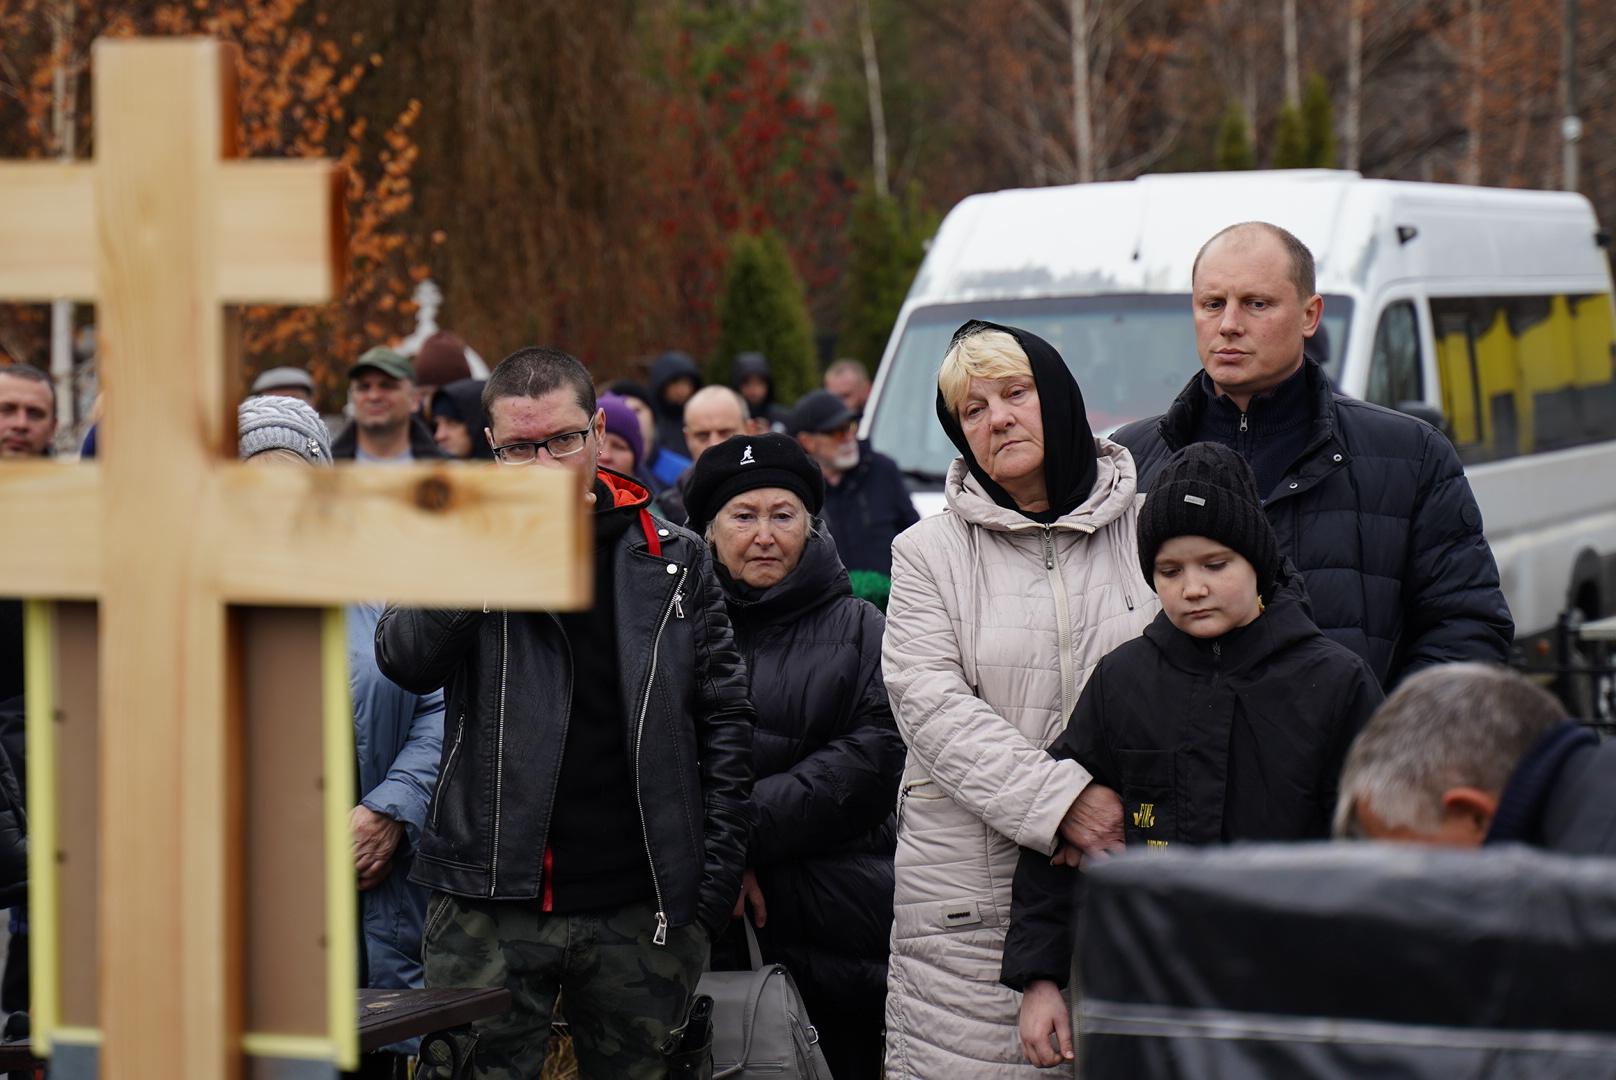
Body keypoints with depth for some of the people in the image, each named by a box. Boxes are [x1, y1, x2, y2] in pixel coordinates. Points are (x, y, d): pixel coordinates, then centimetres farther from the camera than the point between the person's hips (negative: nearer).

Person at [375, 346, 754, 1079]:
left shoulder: (674, 560, 8)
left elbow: (725, 718, 9)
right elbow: (404, 660, -12)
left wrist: (719, 875, 1)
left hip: (642, 910, 2)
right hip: (492, 908, -1)